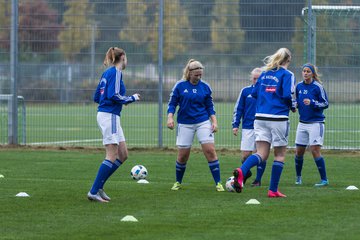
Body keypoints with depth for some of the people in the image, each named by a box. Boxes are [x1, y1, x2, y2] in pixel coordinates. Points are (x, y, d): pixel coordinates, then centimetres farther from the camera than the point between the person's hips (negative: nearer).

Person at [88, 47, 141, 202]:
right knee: (112, 156, -10)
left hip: (106, 115, 10)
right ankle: (94, 192, -11)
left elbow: (97, 97, 19)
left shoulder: (107, 72, 16)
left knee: (123, 155, 10)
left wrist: (123, 100, 18)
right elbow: (114, 95, -19)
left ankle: (99, 187, 9)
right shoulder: (115, 72, -9)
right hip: (109, 115, -10)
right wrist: (132, 98, -4)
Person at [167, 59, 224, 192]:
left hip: (203, 122, 1)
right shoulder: (180, 86, -3)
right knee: (182, 155, 0)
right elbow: (172, 104, 1)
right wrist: (170, 118, -14)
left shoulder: (205, 87, 3)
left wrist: (214, 121, -1)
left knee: (210, 151, -11)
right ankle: (178, 182, 22)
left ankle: (218, 183, -7)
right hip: (185, 124, -1)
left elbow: (210, 106, 9)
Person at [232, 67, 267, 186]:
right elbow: (238, 109, 10)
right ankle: (246, 172, 24)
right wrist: (235, 125, 3)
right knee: (245, 155, -3)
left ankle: (258, 179, 13)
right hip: (248, 128, 1)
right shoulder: (245, 91, 6)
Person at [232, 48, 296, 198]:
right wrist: (293, 107, 6)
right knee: (280, 154, 8)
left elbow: (254, 93, 14)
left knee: (261, 154, 0)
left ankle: (241, 171, -30)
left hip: (260, 117, 5)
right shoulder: (287, 75, -4)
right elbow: (287, 95, -14)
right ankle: (273, 190, 8)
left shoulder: (265, 74, 14)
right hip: (278, 118, -5)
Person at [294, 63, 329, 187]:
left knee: (315, 150, -12)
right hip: (302, 123, 6)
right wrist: (295, 104, 0)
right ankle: (298, 177, 27)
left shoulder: (318, 87, -9)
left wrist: (312, 103, -22)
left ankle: (324, 179, -6)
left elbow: (326, 104, -8)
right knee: (299, 151, 8)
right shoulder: (299, 86, 7)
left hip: (316, 123, -6)